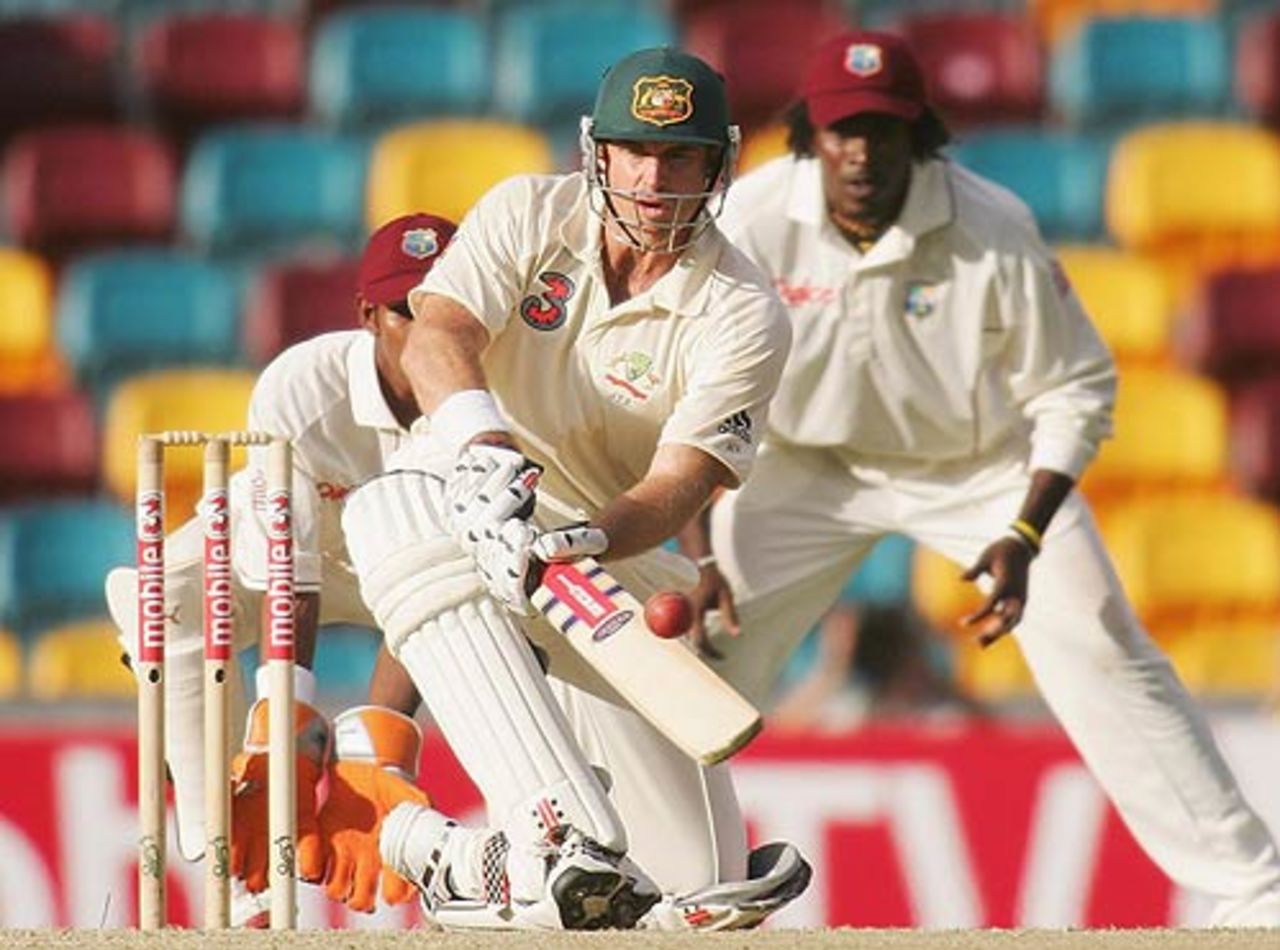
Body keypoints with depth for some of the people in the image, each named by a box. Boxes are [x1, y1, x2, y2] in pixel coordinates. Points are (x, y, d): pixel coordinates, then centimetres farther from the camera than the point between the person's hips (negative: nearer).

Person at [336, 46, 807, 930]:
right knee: (394, 510, -43)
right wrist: (480, 442, -46)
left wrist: (581, 544, -44)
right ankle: (560, 832, -55)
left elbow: (678, 486, -22)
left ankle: (460, 856, 17)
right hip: (461, 503, -1)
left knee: (696, 887, -9)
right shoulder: (530, 214, -6)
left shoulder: (744, 316, -10)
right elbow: (436, 334, -24)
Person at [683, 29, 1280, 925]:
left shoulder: (994, 232, -27)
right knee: (700, 645, -7)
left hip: (986, 464, -1)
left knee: (1103, 658, -10)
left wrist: (1025, 536, -26)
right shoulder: (752, 221, -24)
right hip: (812, 464, 1)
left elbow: (1075, 391, -15)